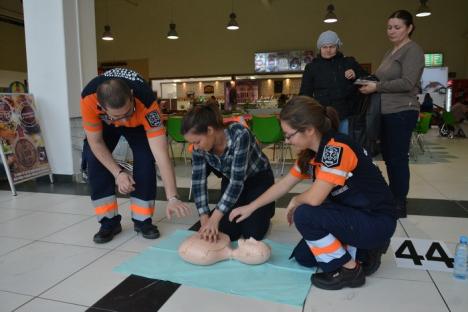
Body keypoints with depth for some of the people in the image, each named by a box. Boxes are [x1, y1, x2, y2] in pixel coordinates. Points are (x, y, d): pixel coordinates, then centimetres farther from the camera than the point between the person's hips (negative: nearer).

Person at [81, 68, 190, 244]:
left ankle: (142, 220, -3)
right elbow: (95, 142, -24)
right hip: (104, 123, 2)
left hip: (139, 121, -1)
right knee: (94, 159, -16)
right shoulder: (89, 99, -41)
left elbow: (161, 154, -47)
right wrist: (118, 173, -30)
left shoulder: (147, 103, -45)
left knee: (145, 159, -21)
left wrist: (172, 198, -50)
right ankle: (109, 221, -1)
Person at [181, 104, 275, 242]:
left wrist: (214, 218, -40)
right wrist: (205, 219, -27)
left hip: (259, 179, -4)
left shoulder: (239, 135, -37)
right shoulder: (199, 146, -21)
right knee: (228, 232, -8)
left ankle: (266, 209, 17)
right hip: (230, 180, 4)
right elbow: (198, 181, -18)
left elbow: (237, 180, -38)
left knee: (252, 232, -13)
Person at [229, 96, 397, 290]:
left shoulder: (337, 148, -29)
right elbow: (284, 184, 9)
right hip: (352, 215, 9)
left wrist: (295, 202, -8)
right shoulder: (310, 154, -1)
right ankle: (364, 249, 15)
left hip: (377, 221, -8)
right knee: (303, 257, 6)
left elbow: (314, 198, -31)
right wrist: (250, 207, 12)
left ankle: (350, 270, -6)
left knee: (304, 215, -24)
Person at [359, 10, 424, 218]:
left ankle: (400, 205, 6)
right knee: (389, 157, 12)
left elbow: (407, 83, -17)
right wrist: (368, 81, 5)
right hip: (387, 112, 8)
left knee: (398, 158, -4)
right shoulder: (390, 53, 19)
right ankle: (393, 199, 23)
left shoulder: (413, 50, -6)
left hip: (402, 112, -8)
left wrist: (376, 87, -14)